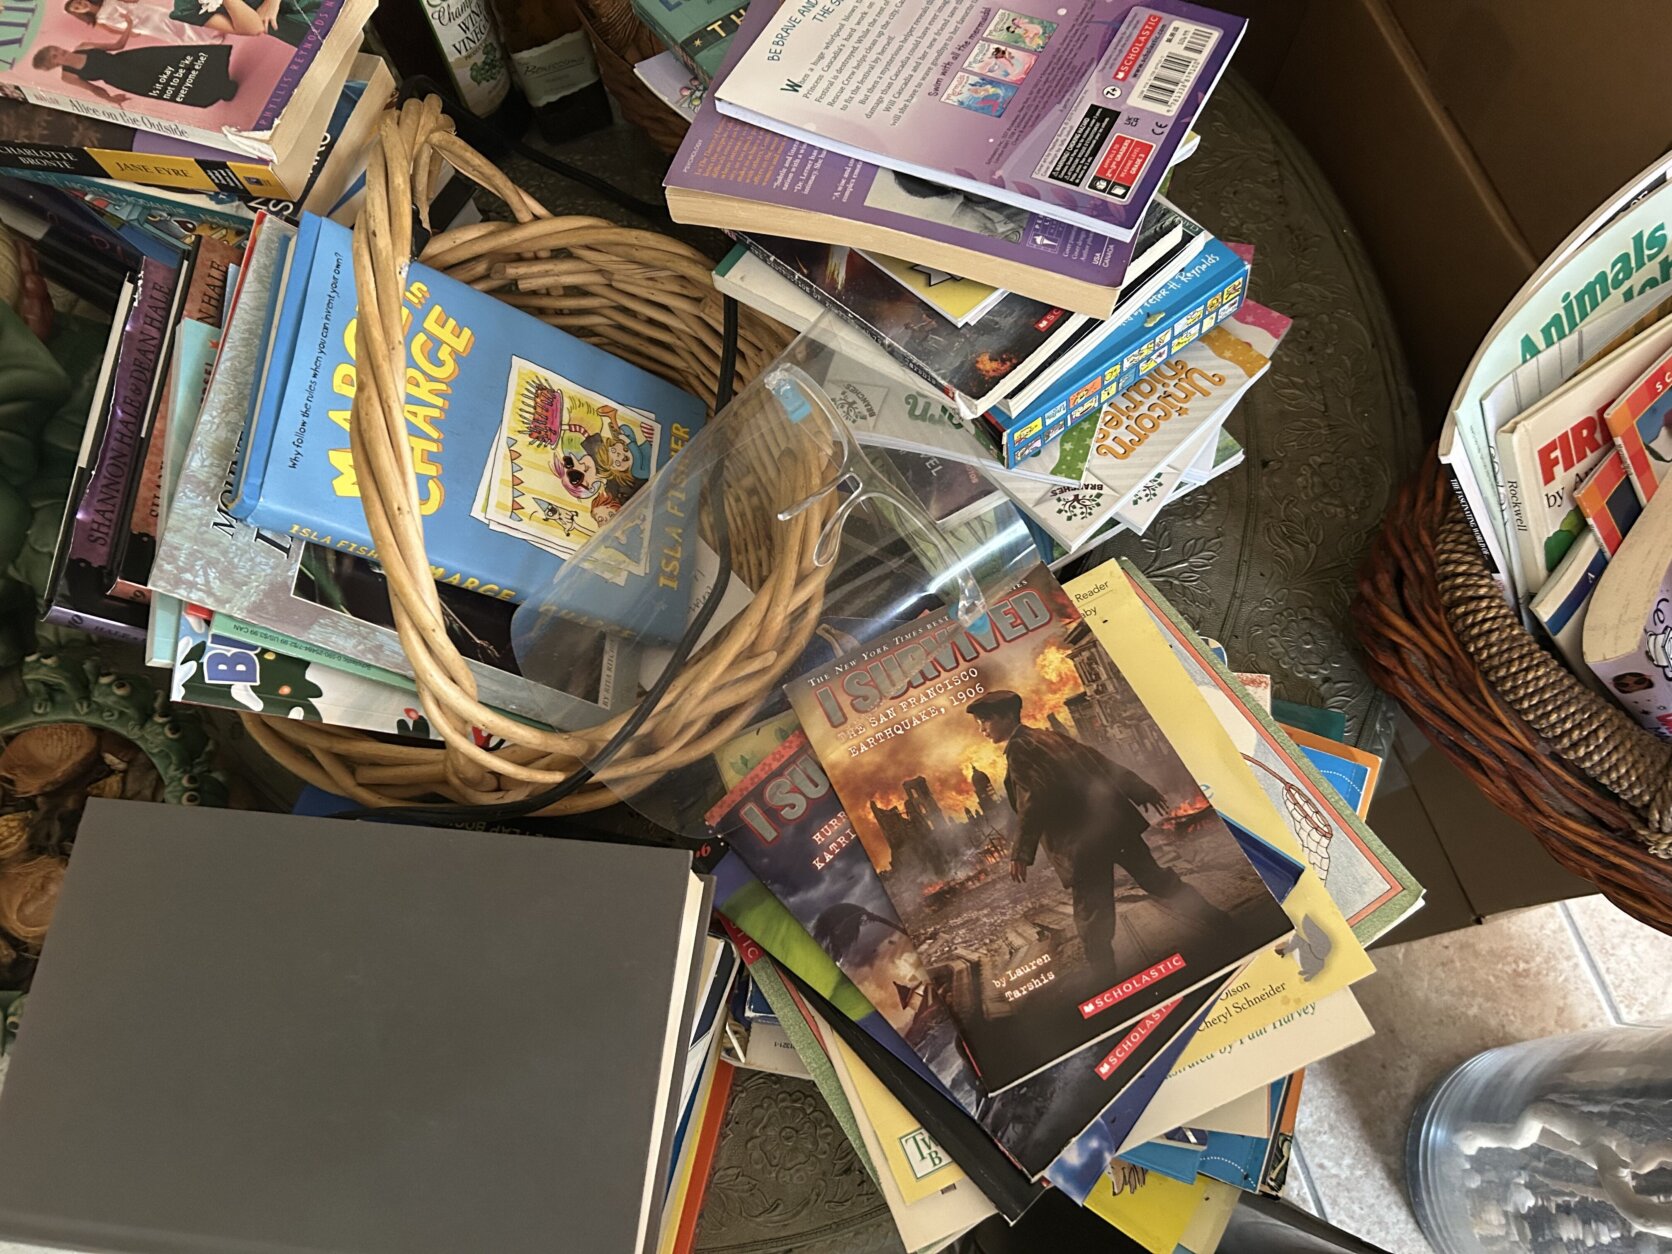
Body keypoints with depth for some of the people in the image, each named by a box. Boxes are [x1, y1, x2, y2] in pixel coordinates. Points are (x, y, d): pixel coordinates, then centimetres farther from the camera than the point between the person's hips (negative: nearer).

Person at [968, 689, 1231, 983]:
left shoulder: (1018, 749, -9)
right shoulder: (1051, 736, 15)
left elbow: (1033, 800, -22)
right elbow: (1101, 764, 18)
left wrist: (1021, 853, -23)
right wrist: (1143, 791, 25)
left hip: (1081, 843, -9)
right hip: (1112, 823, 9)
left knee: (1092, 914, 1)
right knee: (1155, 878, 19)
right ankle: (1222, 926, 28)